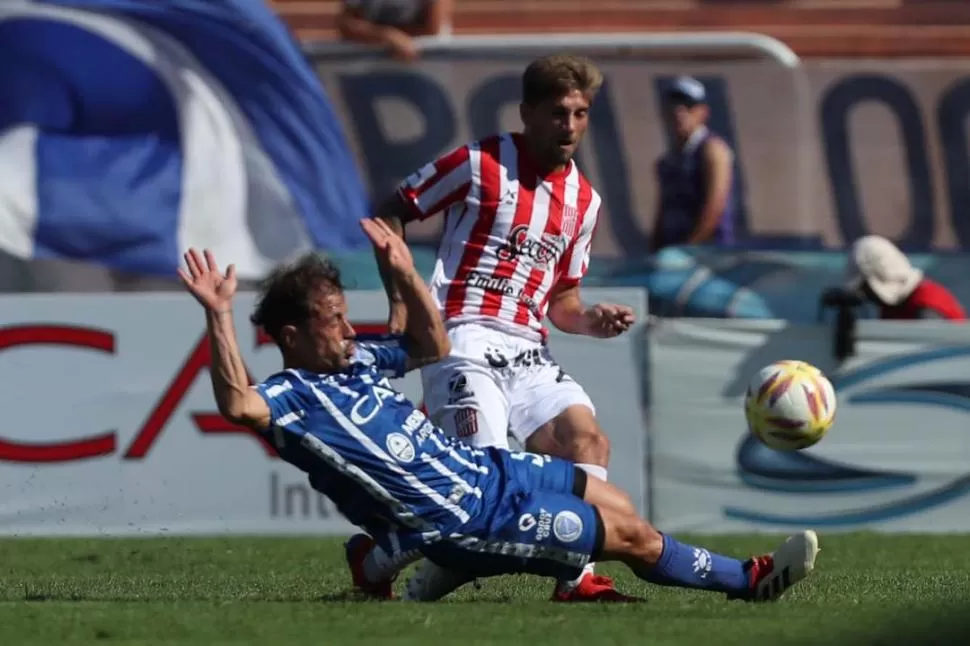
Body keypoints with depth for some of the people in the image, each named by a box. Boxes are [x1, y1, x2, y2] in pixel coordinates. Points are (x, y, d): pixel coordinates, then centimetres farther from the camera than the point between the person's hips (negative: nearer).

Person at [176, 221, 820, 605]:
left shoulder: (354, 359, 8)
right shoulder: (291, 397, -18)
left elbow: (430, 346, 23)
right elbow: (236, 402, -40)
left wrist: (406, 276, 10)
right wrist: (219, 318, -48)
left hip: (482, 469, 9)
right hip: (468, 522, -9)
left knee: (611, 500, 20)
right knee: (633, 534, -3)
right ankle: (750, 580, 11)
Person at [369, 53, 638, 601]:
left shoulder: (585, 200, 14)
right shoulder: (479, 164, -3)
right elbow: (390, 215, 3)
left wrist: (592, 322, -1)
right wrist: (401, 300, -6)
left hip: (528, 350, 7)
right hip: (465, 342, -7)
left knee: (589, 441, -13)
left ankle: (578, 577, -13)